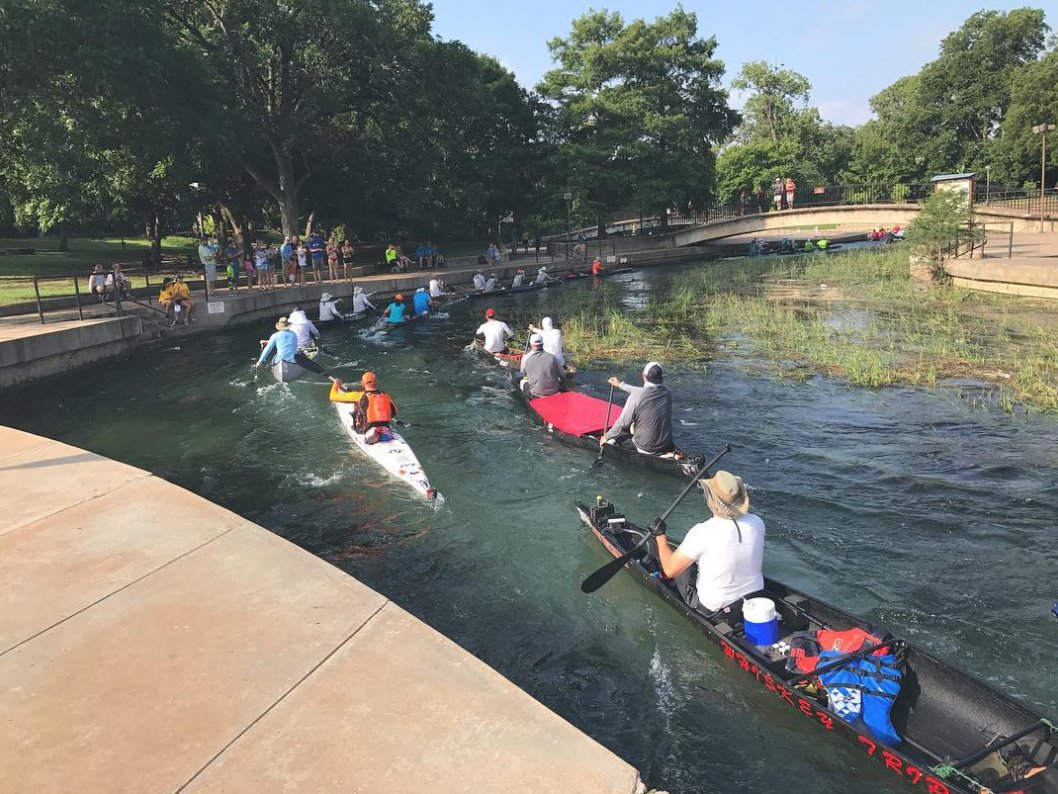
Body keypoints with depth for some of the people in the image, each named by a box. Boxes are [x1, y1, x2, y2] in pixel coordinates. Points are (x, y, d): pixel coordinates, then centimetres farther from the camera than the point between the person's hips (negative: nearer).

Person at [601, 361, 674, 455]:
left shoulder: (636, 397, -21)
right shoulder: (667, 392, -3)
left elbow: (623, 423, -12)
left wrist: (607, 436, 5)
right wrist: (620, 384, 29)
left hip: (646, 448, -4)